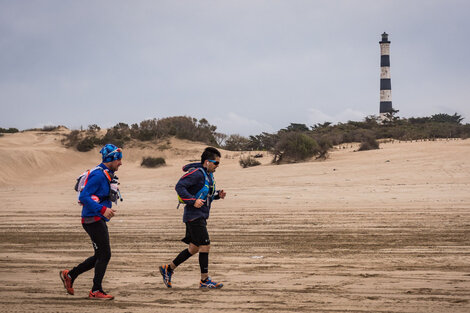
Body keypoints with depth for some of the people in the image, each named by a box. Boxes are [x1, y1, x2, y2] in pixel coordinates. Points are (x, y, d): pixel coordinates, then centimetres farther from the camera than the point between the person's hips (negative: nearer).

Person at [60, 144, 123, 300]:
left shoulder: (106, 174, 15)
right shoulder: (98, 175, -17)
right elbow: (83, 197, -24)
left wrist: (107, 210, 16)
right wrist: (102, 209, -29)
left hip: (99, 221, 10)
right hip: (93, 220, -10)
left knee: (100, 256, 14)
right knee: (104, 255, -5)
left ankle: (70, 275, 23)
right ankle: (96, 291, 4)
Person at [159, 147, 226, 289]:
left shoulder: (209, 175, 14)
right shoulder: (196, 173, -16)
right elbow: (179, 186, -21)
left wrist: (218, 194, 5)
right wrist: (193, 201, -26)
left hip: (201, 217, 10)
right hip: (194, 216, -10)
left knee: (193, 248, 14)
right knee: (205, 246, -9)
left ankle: (168, 269, 25)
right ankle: (204, 280, -1)